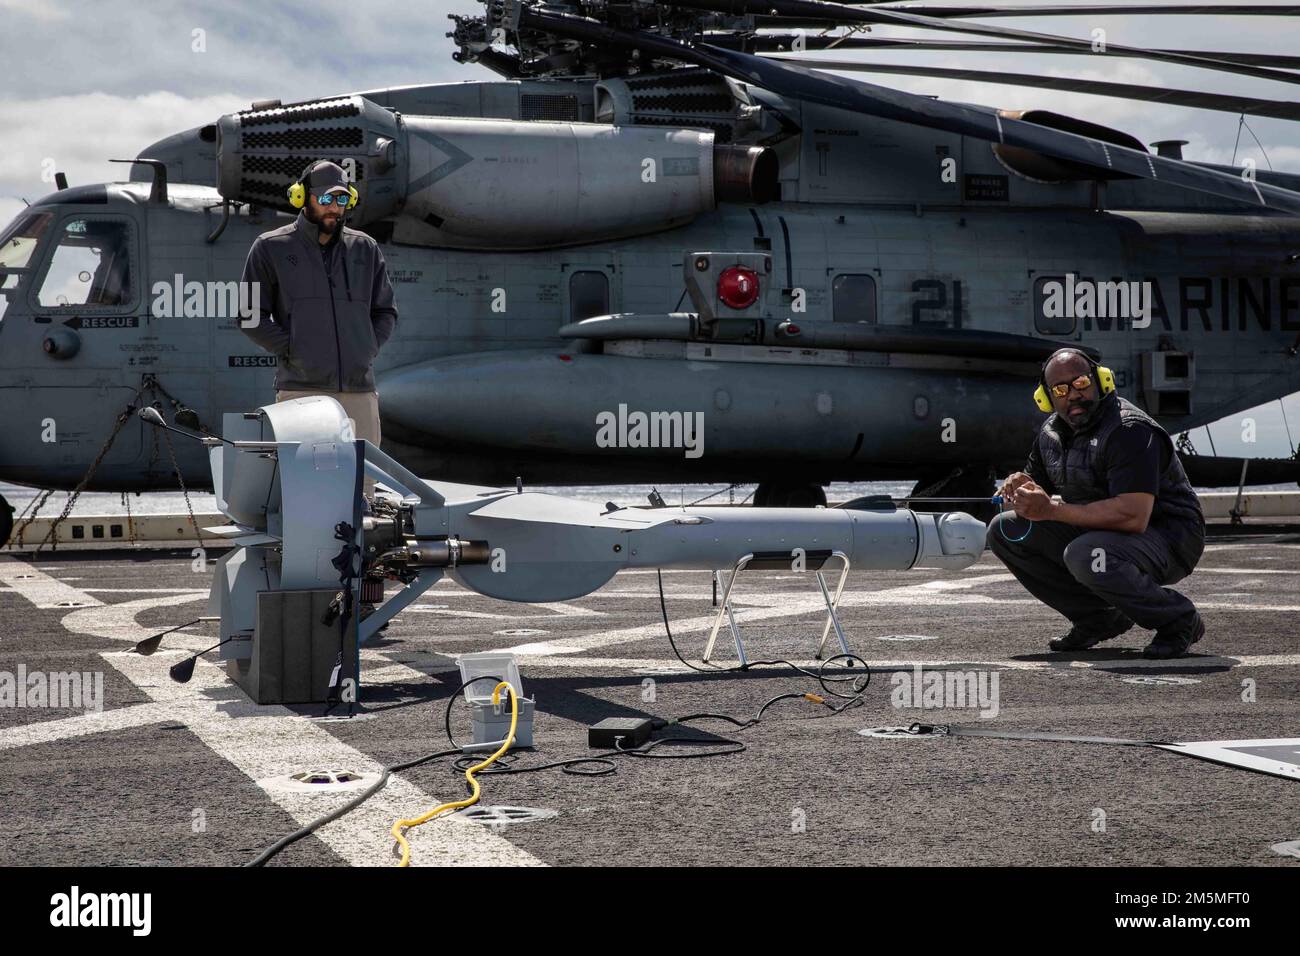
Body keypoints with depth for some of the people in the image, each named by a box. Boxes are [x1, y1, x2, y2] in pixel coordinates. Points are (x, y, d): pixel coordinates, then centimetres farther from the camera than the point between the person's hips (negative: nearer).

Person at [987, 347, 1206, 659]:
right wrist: (1021, 484, -11)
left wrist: (1052, 510, -32)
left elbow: (1133, 516, -34)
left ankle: (1177, 620, -12)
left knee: (1085, 554, -38)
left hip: (1167, 539, -9)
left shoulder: (1129, 431, -23)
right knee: (1005, 530, 0)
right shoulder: (1052, 431, 4)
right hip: (1098, 533, 9)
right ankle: (1097, 618, 6)